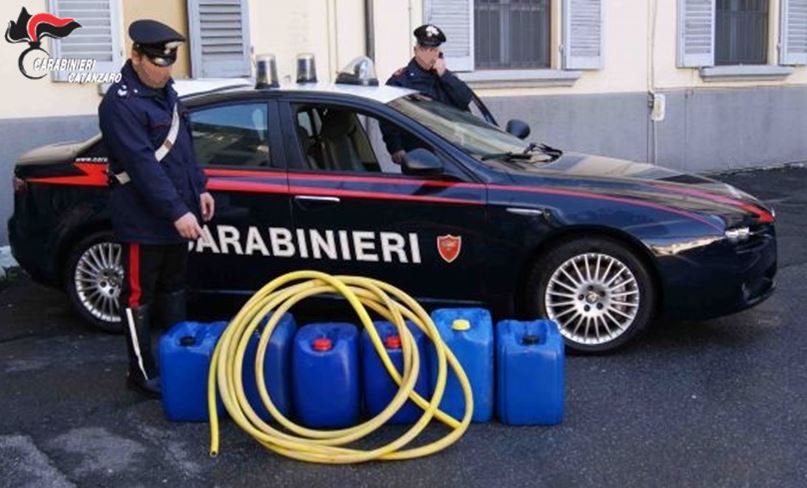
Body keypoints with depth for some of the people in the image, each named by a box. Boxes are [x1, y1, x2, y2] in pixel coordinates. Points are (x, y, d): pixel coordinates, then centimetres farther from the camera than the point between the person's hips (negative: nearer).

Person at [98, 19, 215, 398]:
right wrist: (177, 211, -29)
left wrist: (199, 189, 13)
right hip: (143, 220, -9)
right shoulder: (121, 103, -19)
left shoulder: (165, 91, 10)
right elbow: (143, 165, -26)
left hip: (176, 215, 9)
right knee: (140, 296, 2)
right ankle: (142, 373, 12)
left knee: (174, 288, 19)